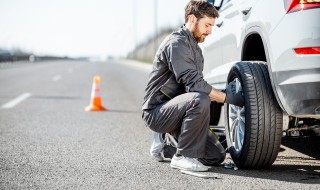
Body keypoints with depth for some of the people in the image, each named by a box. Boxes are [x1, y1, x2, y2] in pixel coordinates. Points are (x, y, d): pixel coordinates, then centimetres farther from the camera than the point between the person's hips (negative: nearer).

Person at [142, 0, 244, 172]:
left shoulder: (194, 47, 17)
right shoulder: (176, 43, -16)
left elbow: (196, 85, 18)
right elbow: (194, 84, -24)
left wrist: (222, 95, 4)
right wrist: (227, 98, -19)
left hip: (174, 109, 9)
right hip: (156, 112, -9)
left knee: (217, 156, 0)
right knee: (199, 100, -37)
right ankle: (183, 157, -22)